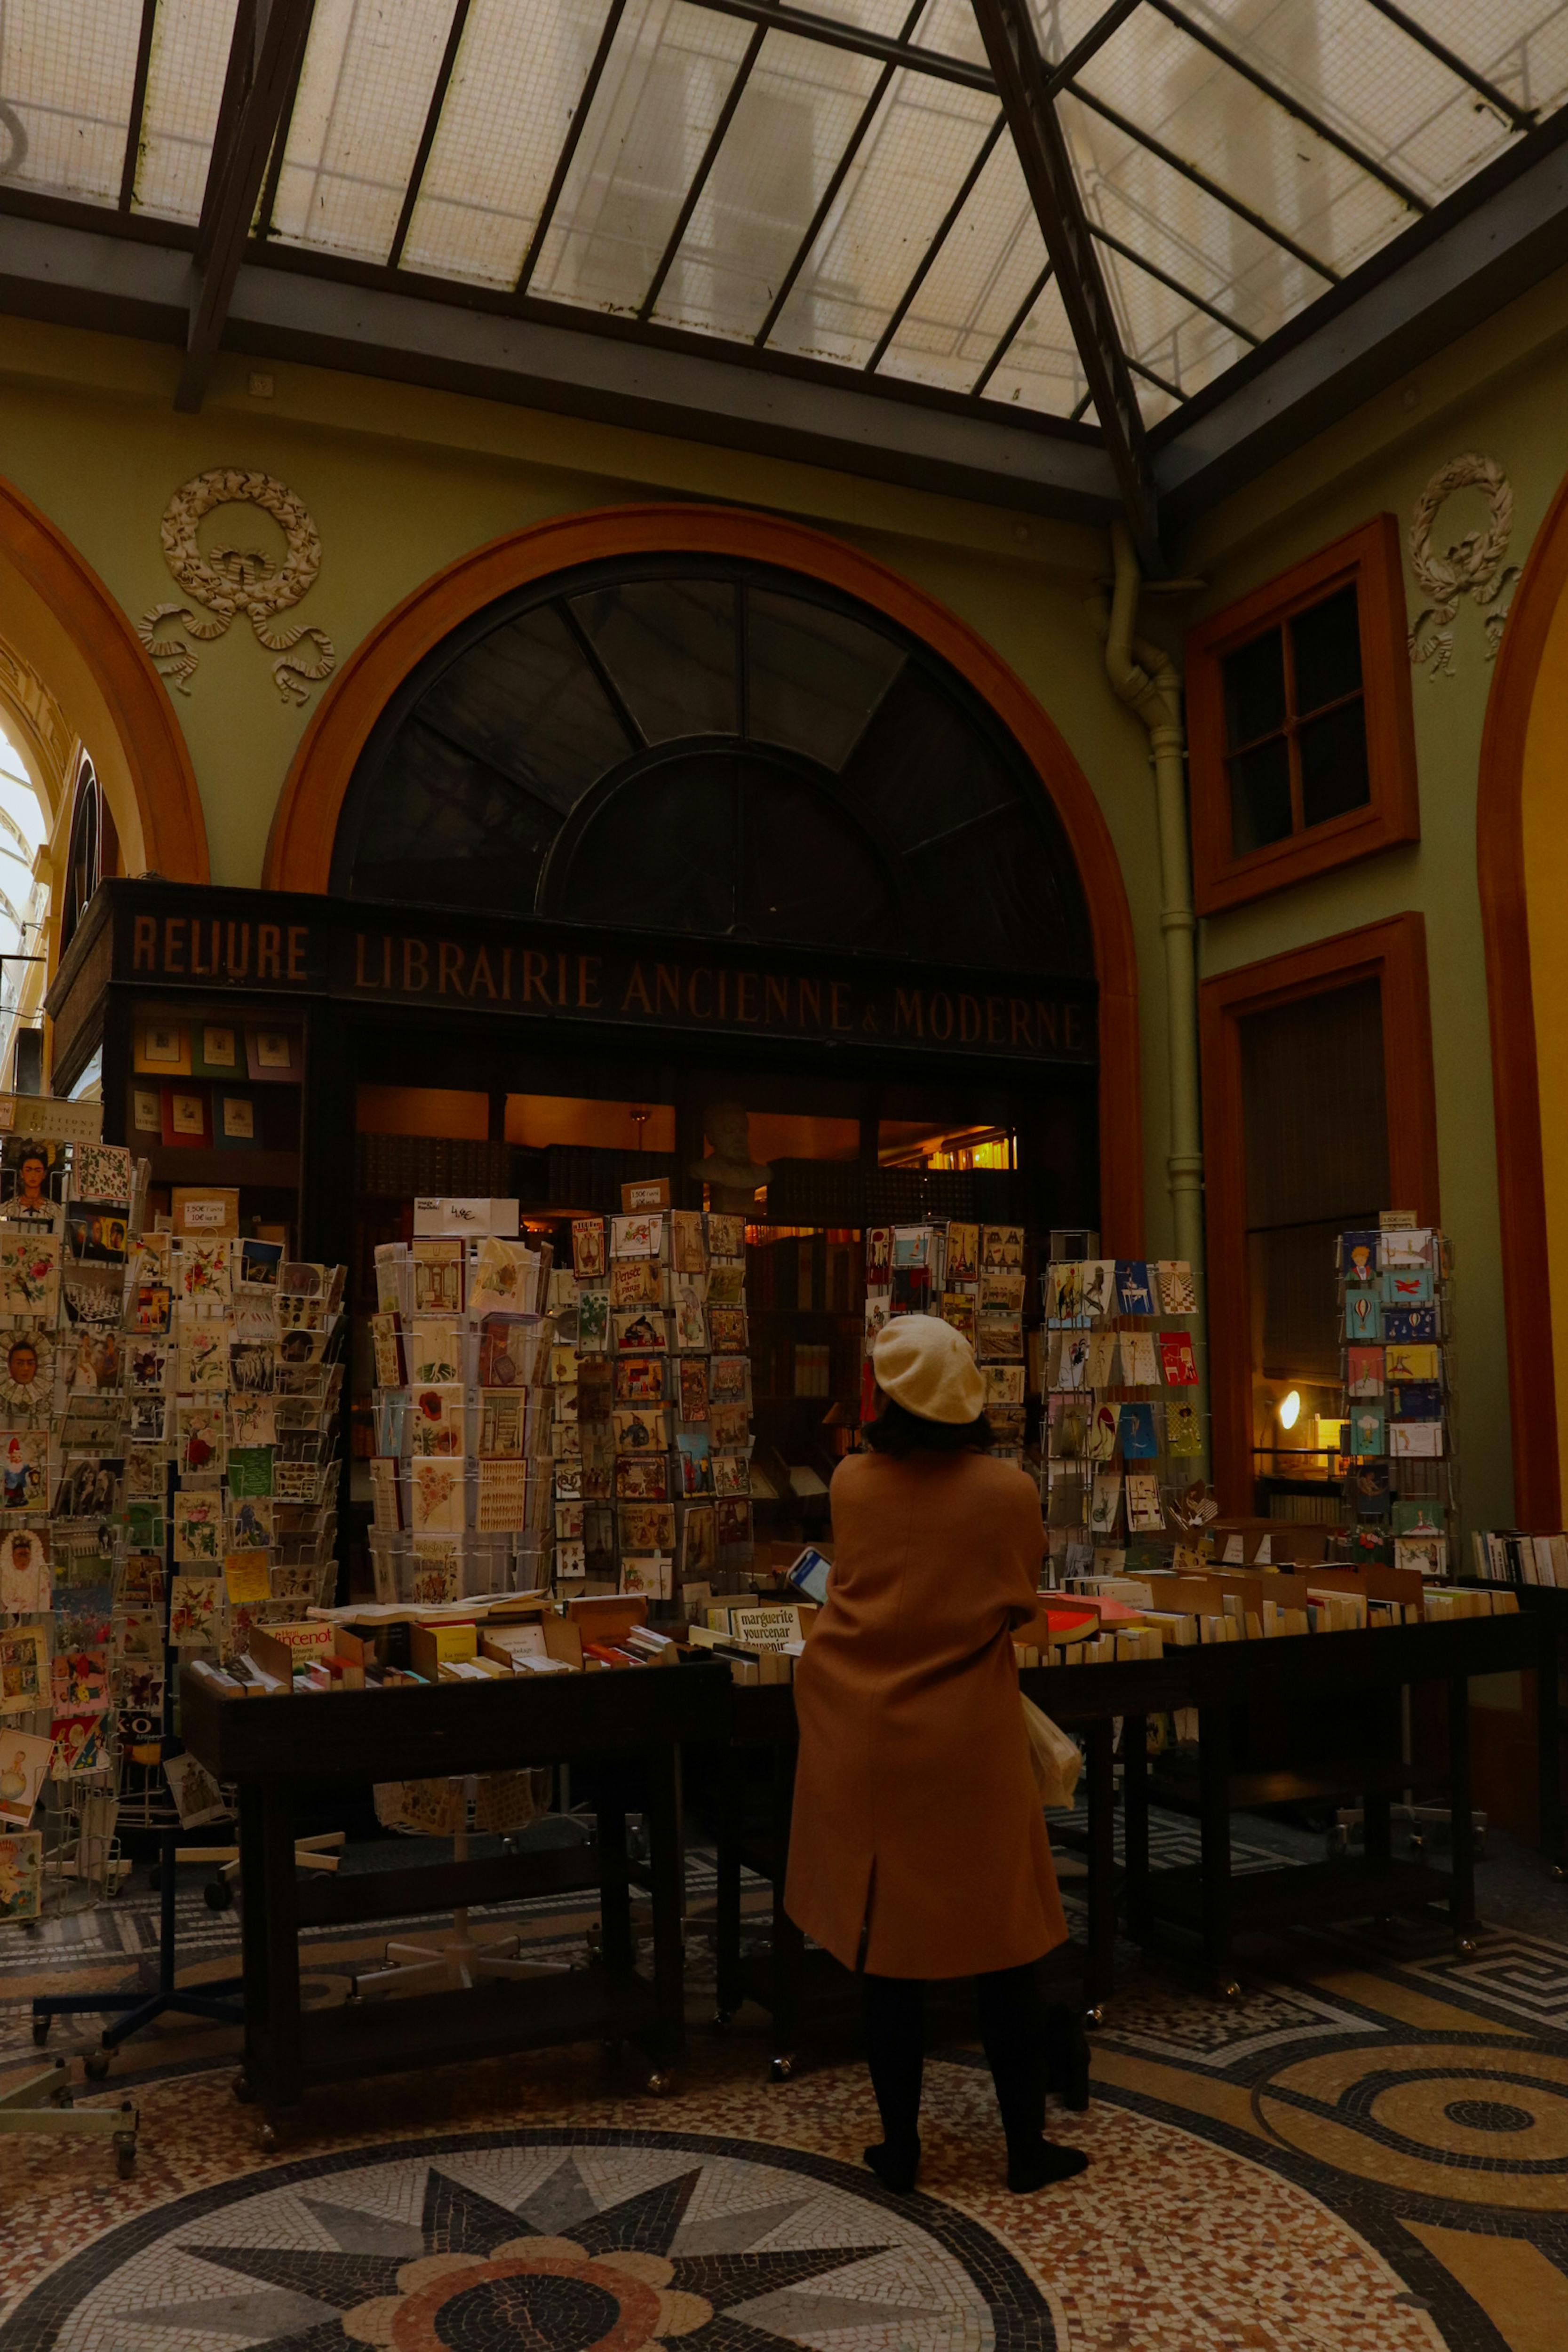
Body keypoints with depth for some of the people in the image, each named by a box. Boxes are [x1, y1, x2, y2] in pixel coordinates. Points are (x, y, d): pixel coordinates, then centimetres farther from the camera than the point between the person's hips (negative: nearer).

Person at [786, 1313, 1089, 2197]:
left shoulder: (851, 1484, -7)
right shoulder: (1008, 1492, -11)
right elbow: (1019, 1606, 3)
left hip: (866, 1741, 2)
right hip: (970, 1742, -2)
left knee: (885, 1938, 13)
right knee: (1006, 1940, 12)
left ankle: (901, 2146, 23)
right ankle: (1027, 2144, 22)